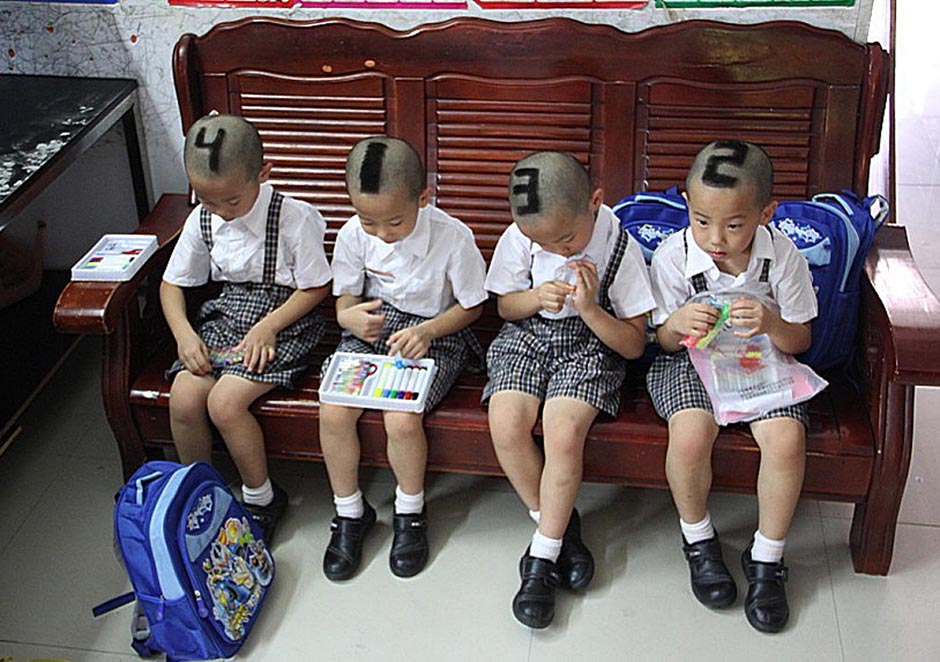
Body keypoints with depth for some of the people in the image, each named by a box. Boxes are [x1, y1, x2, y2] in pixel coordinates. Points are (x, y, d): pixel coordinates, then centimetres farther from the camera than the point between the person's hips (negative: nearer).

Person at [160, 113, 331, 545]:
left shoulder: (295, 218, -16)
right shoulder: (202, 219, 0)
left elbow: (316, 286, -9)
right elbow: (172, 283, 9)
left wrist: (268, 327, -18)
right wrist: (184, 333, -7)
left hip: (283, 320, -5)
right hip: (227, 316, 5)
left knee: (225, 401, -23)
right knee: (183, 397, -16)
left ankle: (261, 498, 0)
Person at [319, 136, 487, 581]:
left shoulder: (452, 237, -19)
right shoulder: (353, 235, -9)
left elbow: (471, 306, -6)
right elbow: (345, 298, 3)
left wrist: (426, 331, -22)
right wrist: (352, 316, -22)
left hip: (434, 335, -3)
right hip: (370, 329, 4)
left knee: (402, 419, -27)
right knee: (333, 412, -19)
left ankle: (410, 512, 5)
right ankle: (350, 513, 7)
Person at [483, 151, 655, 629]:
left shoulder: (620, 248, -15)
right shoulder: (518, 237, -8)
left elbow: (634, 345, -9)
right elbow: (505, 306, 8)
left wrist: (589, 308, -26)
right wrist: (535, 296, -15)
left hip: (591, 343, -3)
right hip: (527, 335, 3)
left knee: (563, 432, -28)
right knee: (505, 425, -24)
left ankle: (542, 559, -10)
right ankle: (558, 524, 1)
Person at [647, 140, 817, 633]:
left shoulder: (783, 256, -12)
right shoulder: (672, 257, -14)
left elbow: (800, 340, -4)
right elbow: (663, 339, -3)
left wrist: (772, 324, -28)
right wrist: (679, 325, -28)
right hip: (692, 361, -1)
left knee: (786, 439, -26)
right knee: (690, 435, -30)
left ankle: (766, 558, 0)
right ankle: (698, 539, 2)